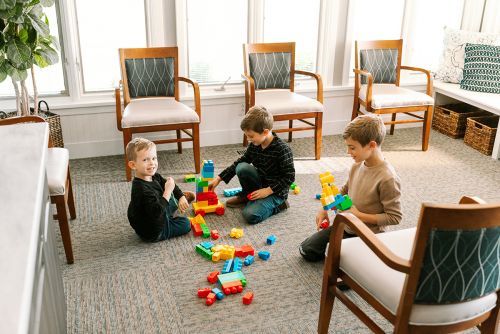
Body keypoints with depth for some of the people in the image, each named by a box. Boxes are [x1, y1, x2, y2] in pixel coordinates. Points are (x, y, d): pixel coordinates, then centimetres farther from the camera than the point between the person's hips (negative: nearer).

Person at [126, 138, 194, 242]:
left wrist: (181, 197, -3)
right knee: (185, 223, 6)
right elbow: (157, 212, -41)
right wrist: (168, 191, -37)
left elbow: (169, 185, 10)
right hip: (153, 233, -9)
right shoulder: (141, 189, -36)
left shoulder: (154, 177, -9)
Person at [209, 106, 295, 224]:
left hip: (276, 191, -7)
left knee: (250, 215, -25)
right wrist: (219, 178, 6)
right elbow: (240, 161, 10)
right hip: (260, 183, 7)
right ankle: (247, 195, 7)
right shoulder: (254, 145, -3)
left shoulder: (282, 149, -24)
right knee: (241, 168, -18)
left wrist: (268, 191, -25)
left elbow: (289, 177, -21)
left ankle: (277, 205, 1)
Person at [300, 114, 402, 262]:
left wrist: (359, 215, -22)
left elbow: (394, 217, -22)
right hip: (345, 226, 7)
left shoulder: (388, 178, -27)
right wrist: (325, 209, 2)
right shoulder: (357, 166, -5)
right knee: (306, 250, 10)